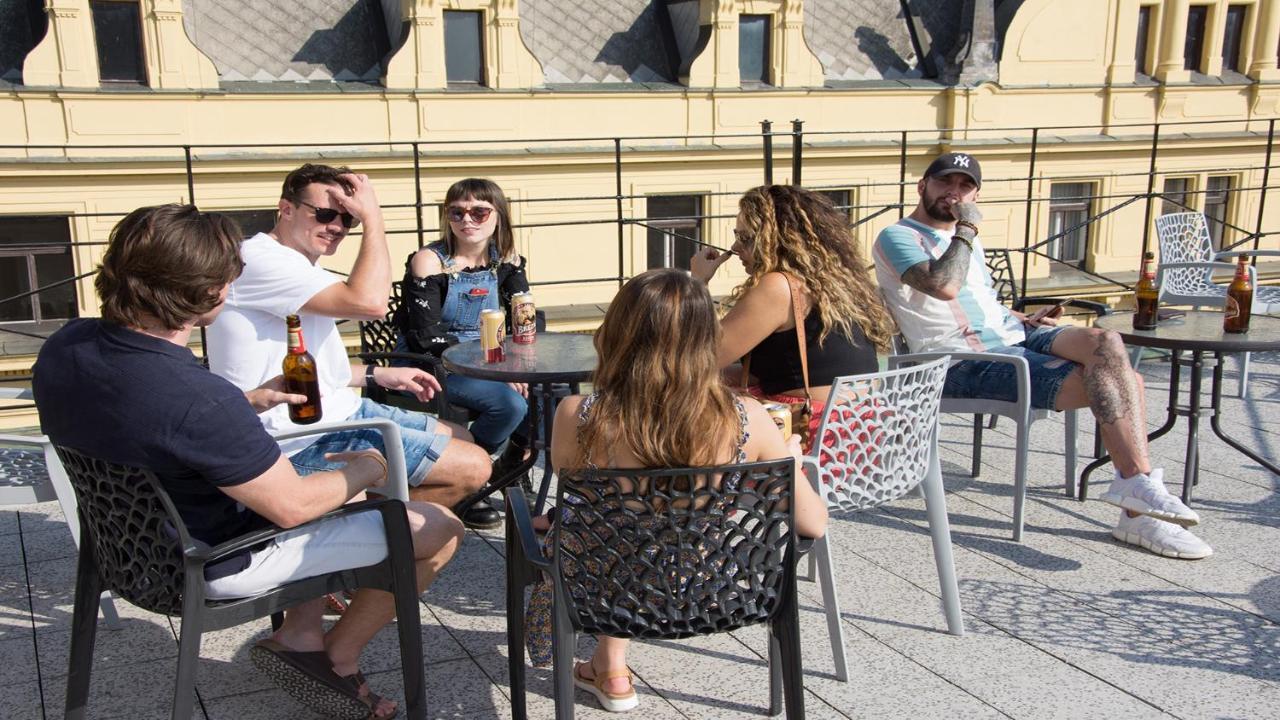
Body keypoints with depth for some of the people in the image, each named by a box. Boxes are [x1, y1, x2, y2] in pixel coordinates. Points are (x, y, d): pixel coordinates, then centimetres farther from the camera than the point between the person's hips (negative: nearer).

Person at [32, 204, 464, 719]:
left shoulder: (65, 346, -10)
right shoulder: (200, 399, -37)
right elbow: (291, 506, -24)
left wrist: (253, 401, 1)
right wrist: (364, 471, -6)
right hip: (217, 562, -8)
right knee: (439, 530, -1)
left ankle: (300, 634, 22)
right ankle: (339, 658, 19)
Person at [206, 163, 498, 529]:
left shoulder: (299, 268, 17)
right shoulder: (260, 259, -17)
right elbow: (369, 302, -29)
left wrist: (377, 374, 14)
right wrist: (373, 217, -18)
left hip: (336, 411, 11)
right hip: (304, 440, -11)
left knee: (460, 438, 19)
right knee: (473, 467, -13)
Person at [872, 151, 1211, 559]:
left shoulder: (965, 237, 27)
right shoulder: (897, 238, -3)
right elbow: (944, 287, -21)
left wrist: (1021, 319, 15)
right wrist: (966, 230, -9)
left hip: (1012, 337, 8)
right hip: (964, 363, -8)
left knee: (1105, 342, -21)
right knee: (1102, 384, -22)